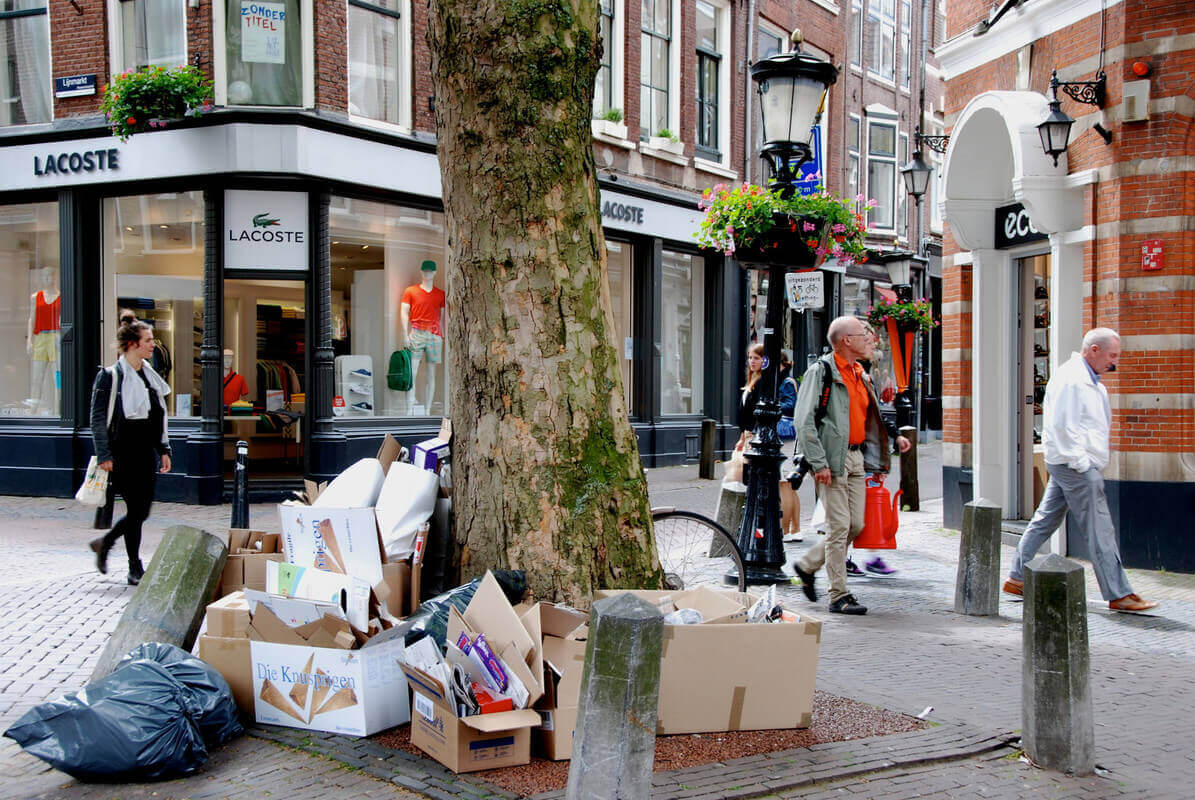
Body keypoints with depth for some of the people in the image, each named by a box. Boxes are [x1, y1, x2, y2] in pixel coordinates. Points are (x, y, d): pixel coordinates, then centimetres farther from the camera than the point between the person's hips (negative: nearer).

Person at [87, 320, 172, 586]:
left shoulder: (150, 375, 13)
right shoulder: (111, 376, -8)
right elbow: (98, 418, -9)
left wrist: (164, 450, 15)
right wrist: (104, 455, -14)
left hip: (147, 453, 7)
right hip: (123, 454, -7)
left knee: (142, 511, 7)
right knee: (136, 509, -5)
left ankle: (104, 543, 31)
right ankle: (135, 569, 7)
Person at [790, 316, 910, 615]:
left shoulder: (860, 374, 16)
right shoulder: (821, 371, -9)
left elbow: (873, 414, 31)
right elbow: (803, 421, -15)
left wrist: (895, 434, 16)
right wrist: (818, 463, -20)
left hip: (857, 457, 8)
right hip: (834, 459, -8)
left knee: (856, 525, 8)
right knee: (839, 526, -6)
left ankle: (807, 565, 27)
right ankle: (839, 597, 1)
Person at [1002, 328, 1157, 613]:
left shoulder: (1089, 380, 17)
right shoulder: (1070, 379, -16)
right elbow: (1061, 426, -21)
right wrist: (1081, 462, -19)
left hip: (1075, 463, 10)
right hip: (1074, 464, -10)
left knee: (1045, 520, 13)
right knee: (1099, 530, -6)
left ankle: (1017, 578, 20)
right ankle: (1118, 595, -1)